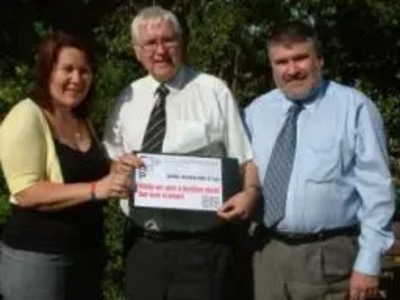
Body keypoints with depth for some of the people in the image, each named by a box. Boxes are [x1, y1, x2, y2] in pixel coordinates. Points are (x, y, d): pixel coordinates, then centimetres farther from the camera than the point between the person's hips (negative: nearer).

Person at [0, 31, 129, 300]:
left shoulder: (83, 120, 12)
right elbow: (26, 193, -21)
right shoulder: (26, 117, -12)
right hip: (36, 258, -7)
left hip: (87, 253, 7)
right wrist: (94, 189, -28)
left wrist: (117, 176, 6)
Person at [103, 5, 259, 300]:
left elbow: (245, 156, -3)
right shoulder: (129, 98, 9)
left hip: (201, 245, -4)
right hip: (142, 243, 4)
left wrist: (250, 191, -22)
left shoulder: (214, 91, -3)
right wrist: (119, 164, -6)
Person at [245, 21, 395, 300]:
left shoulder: (354, 107, -7)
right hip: (266, 253, 4)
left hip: (328, 256, -4)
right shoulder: (256, 112, 8)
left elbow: (376, 188, -8)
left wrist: (369, 261, -11)